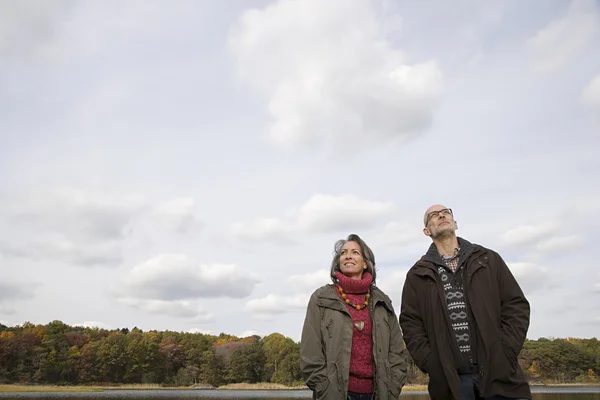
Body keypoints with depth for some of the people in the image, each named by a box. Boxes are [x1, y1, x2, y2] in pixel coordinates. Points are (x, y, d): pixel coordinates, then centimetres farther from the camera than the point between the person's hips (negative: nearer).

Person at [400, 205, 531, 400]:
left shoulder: (489, 259, 11)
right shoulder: (418, 275, 9)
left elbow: (516, 305, 6)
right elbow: (410, 323, 5)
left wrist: (505, 353, -5)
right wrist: (431, 364, -7)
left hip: (499, 374, 1)